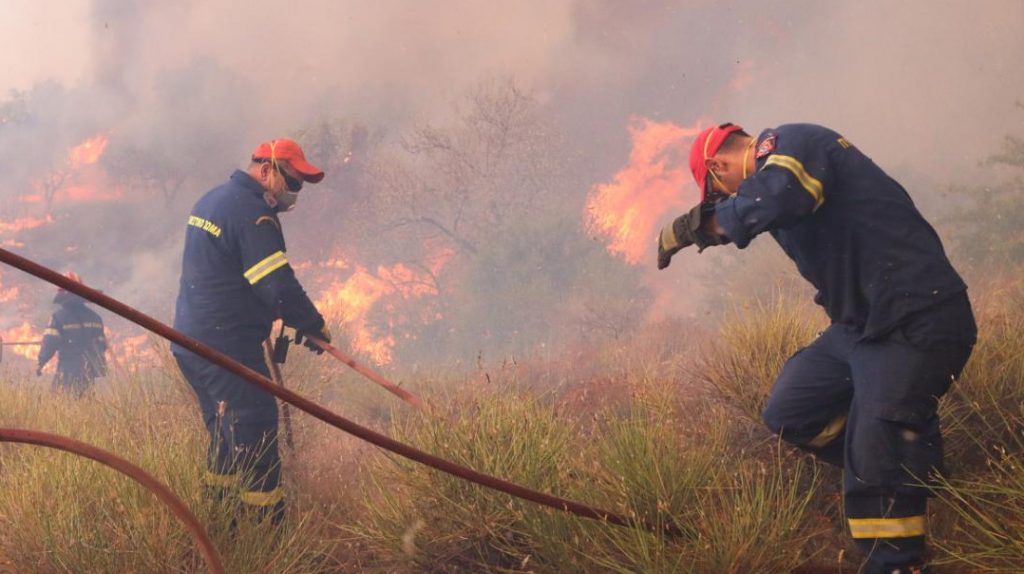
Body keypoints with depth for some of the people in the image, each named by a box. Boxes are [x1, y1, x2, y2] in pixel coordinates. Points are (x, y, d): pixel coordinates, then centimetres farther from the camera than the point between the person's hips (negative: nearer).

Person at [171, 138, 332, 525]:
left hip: (189, 343, 10)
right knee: (256, 437, -6)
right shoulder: (252, 213, -17)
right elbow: (278, 284, -22)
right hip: (227, 347, -10)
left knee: (225, 435, 19)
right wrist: (315, 326, -10)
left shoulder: (212, 200, 15)